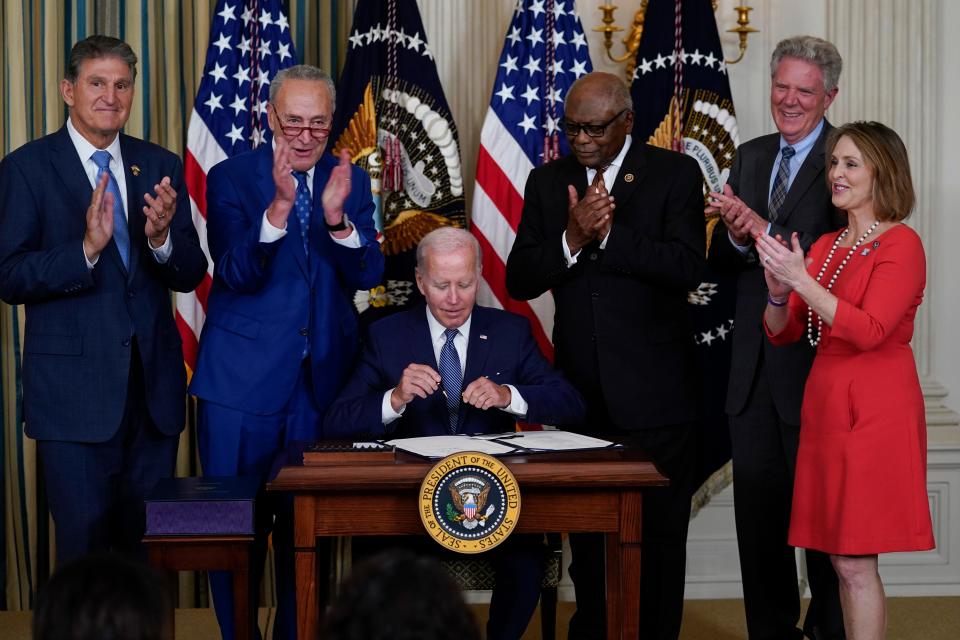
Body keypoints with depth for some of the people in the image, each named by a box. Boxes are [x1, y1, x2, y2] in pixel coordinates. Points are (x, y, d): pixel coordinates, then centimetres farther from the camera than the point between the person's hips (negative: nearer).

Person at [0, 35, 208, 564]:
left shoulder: (161, 167, 9)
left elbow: (191, 275, 6)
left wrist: (161, 239, -16)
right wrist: (87, 248, -24)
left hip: (154, 385, 4)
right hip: (74, 389, -4)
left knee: (149, 546, 10)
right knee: (85, 545, 0)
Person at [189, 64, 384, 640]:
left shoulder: (351, 181, 5)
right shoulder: (231, 178, -4)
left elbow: (368, 275, -5)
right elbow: (237, 275, -15)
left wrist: (338, 217, -24)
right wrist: (279, 206, -30)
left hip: (322, 379, 3)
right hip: (243, 381, -2)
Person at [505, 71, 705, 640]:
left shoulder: (675, 174, -2)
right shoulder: (548, 182, 8)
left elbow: (687, 267, -15)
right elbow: (520, 279, 0)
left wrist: (606, 234, -20)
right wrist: (572, 239, -16)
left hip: (654, 394, -3)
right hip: (581, 394, 4)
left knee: (658, 536, 4)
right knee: (587, 534, 12)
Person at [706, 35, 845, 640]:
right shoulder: (750, 157, 12)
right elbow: (721, 261, 12)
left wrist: (765, 231, -27)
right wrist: (736, 238, -9)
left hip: (815, 364, -6)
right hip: (754, 367, 6)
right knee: (759, 515, 14)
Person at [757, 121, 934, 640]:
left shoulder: (902, 245, -8)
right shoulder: (827, 246, 14)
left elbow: (869, 331, -19)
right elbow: (784, 333, 13)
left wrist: (801, 281, -23)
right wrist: (778, 294, -8)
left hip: (873, 410, -7)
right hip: (827, 403, 7)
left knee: (855, 562, -7)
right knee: (842, 560, 8)